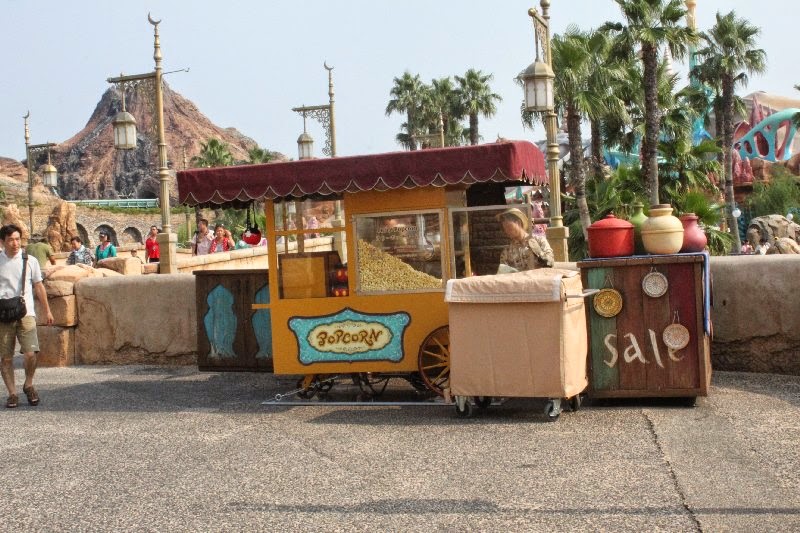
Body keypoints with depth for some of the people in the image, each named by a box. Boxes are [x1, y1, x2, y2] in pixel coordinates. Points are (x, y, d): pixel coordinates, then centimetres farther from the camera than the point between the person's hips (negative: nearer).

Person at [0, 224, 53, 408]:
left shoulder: (30, 261, 6)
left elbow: (38, 286, 13)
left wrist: (47, 310, 13)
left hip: (26, 314, 0)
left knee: (30, 353, -11)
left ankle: (28, 385, 14)